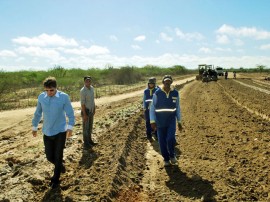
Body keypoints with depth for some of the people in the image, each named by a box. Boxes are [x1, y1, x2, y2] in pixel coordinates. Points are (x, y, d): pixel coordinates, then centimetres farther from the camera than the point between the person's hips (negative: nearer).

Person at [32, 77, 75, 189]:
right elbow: (37, 113, 9)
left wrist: (70, 127, -15)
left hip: (60, 131, -3)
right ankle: (60, 166, 42)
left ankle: (55, 179, 22)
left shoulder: (64, 97, -13)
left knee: (58, 156, 4)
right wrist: (34, 127, 16)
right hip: (47, 132, 3)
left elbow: (70, 113, -6)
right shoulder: (41, 97, -3)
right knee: (49, 156, 10)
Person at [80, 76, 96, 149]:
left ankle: (89, 140, 32)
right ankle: (86, 143, 12)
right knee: (86, 127, 1)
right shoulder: (83, 91, -23)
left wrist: (94, 109, 16)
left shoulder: (92, 88, 2)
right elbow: (82, 103, -22)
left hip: (91, 110, 8)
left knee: (90, 126, 17)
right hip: (86, 111, -8)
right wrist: (84, 114, -22)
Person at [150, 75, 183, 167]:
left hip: (171, 121, 1)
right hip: (160, 121, 0)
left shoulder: (175, 93, 0)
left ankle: (172, 155, 11)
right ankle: (166, 159, 24)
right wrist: (152, 121, -14)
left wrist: (179, 122, 8)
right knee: (162, 142, 3)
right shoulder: (157, 93, -8)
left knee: (171, 139, -17)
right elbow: (152, 108, -5)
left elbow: (177, 108, 8)